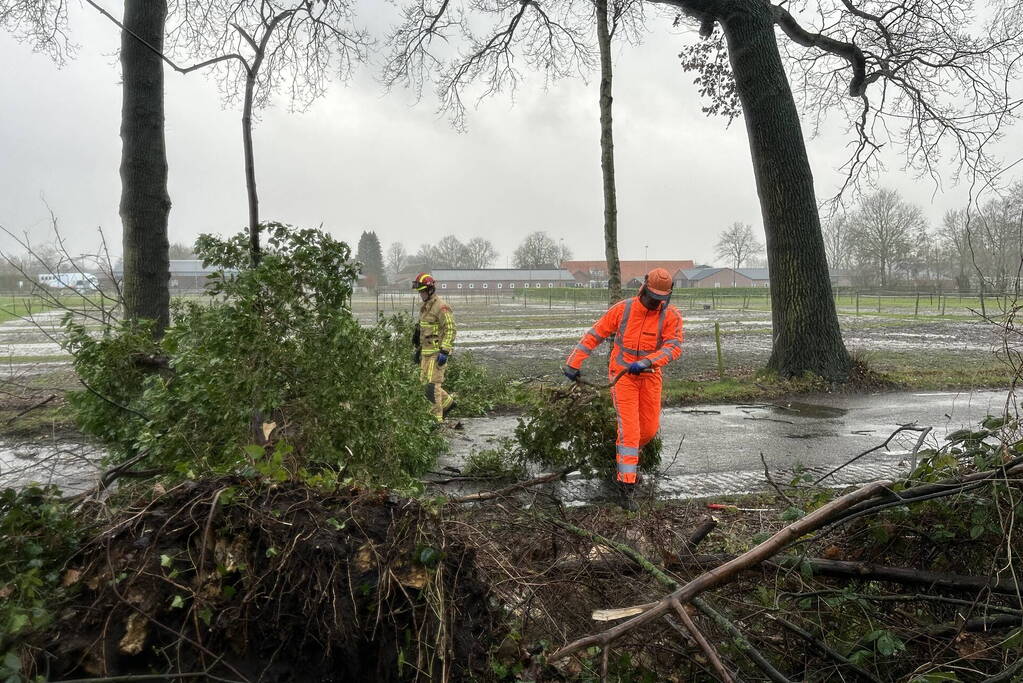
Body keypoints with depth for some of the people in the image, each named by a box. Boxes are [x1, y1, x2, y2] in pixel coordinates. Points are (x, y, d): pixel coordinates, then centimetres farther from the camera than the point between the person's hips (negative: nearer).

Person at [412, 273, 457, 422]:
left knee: (432, 385, -9)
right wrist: (418, 350, 24)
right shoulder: (424, 307, 16)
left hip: (437, 353, -9)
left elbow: (450, 330, -18)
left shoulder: (441, 307, -14)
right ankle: (448, 402, 30)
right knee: (425, 383, 13)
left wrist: (444, 351, -22)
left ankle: (437, 418, -2)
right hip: (426, 352, 9)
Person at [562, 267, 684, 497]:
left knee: (649, 427, 10)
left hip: (650, 376, 3)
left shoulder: (671, 316, -9)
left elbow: (674, 347, -21)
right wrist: (573, 363, -8)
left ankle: (627, 452, 42)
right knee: (629, 426, -11)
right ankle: (626, 479, -6)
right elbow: (594, 335, -5)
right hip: (622, 374, -3)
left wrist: (646, 363, -35)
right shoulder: (622, 309, -11)